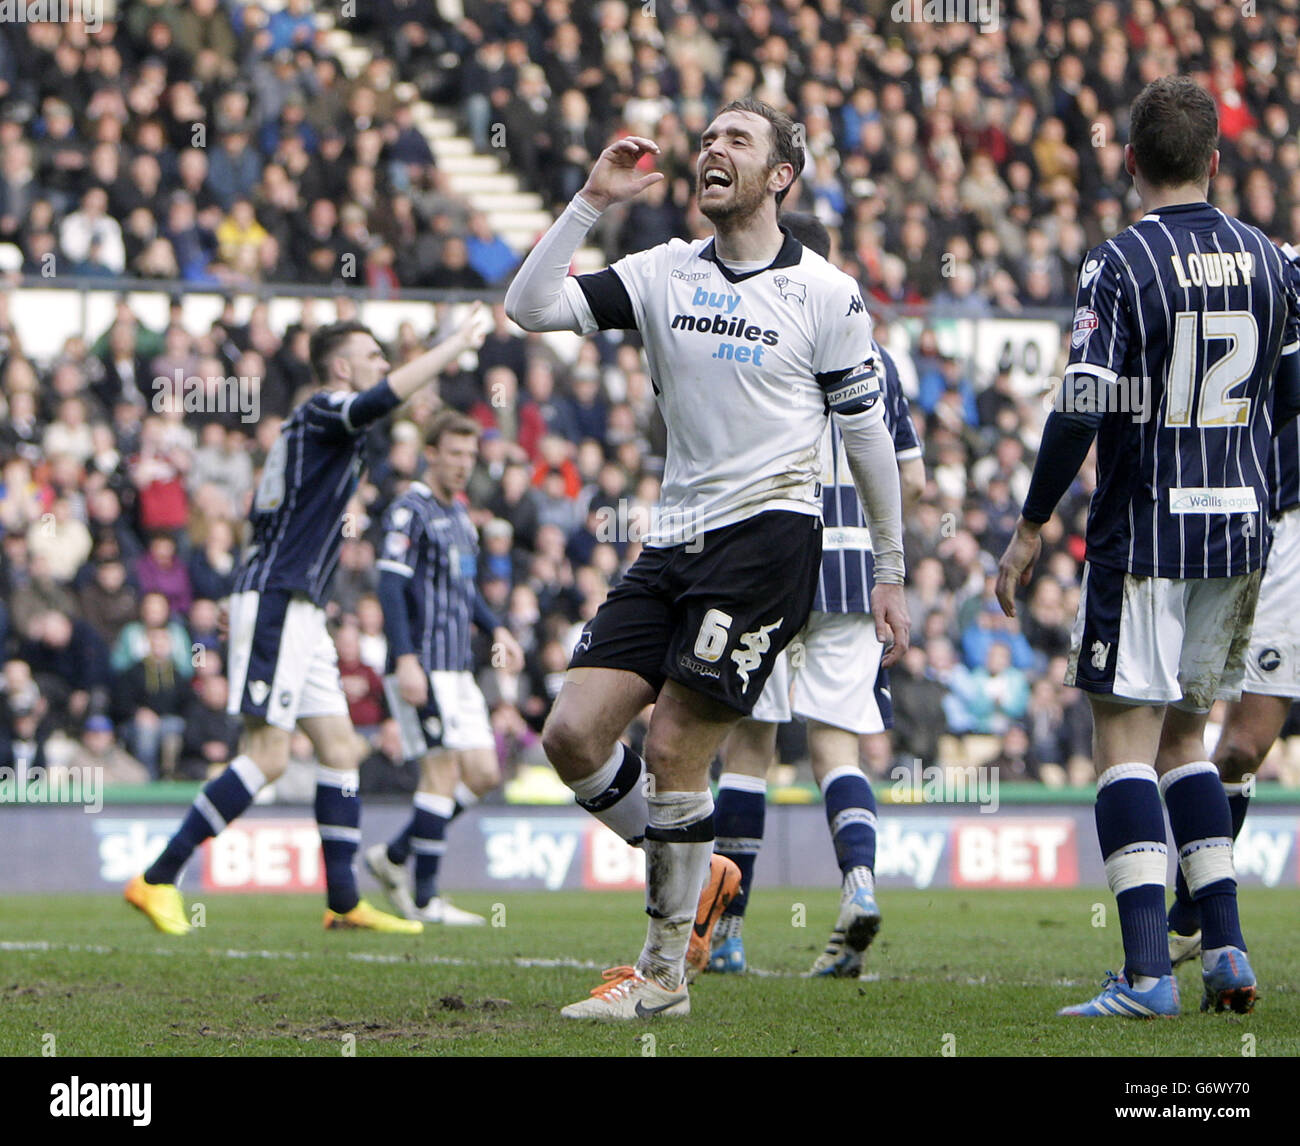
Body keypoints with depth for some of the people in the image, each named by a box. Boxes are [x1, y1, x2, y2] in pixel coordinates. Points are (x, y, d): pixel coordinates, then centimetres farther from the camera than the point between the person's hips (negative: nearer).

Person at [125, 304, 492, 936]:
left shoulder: (317, 426, 21)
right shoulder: (322, 412, -8)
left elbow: (265, 520, 26)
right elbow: (382, 398, -30)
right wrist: (457, 343, -25)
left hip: (298, 612, 10)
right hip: (275, 605, -10)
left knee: (340, 748, 7)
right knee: (267, 757, -13)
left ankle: (345, 902, 7)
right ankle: (157, 880, -10)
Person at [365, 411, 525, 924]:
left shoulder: (459, 516, 19)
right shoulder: (409, 511, -9)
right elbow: (391, 587, -17)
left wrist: (496, 629, 15)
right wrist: (406, 659, -25)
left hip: (458, 669, 9)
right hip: (423, 667, -9)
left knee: (483, 774, 6)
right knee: (444, 772, -11)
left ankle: (393, 856, 15)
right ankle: (426, 898, -6)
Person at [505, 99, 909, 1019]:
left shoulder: (825, 294, -1)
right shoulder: (664, 274, 10)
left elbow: (868, 435, 4)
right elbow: (531, 308, 1)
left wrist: (891, 575, 6)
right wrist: (592, 202, -7)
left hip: (770, 535, -5)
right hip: (676, 539, 5)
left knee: (673, 751, -12)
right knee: (573, 736, -4)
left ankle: (664, 973, 3)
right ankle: (696, 877, 20)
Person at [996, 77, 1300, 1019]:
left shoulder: (1120, 263, -11)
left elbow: (1081, 411, -17)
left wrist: (1031, 529, -8)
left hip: (1143, 532, -5)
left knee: (1127, 738, -3)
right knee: (1184, 735, 17)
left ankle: (1147, 973, -12)